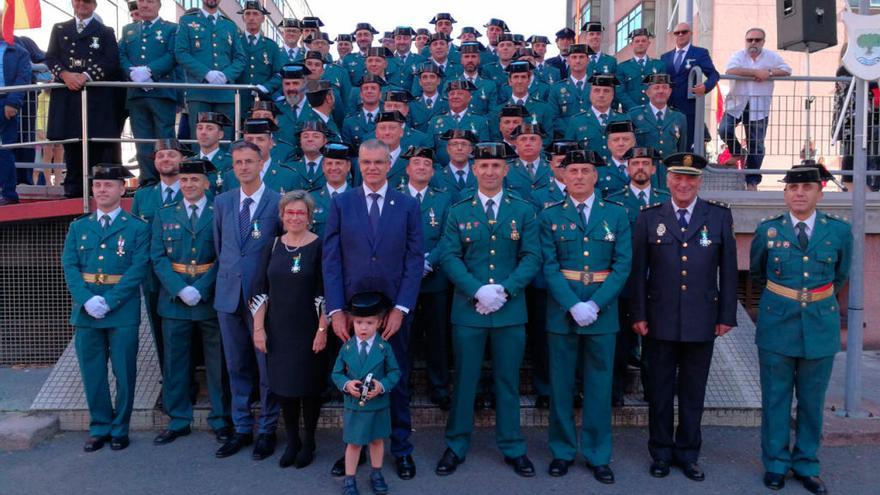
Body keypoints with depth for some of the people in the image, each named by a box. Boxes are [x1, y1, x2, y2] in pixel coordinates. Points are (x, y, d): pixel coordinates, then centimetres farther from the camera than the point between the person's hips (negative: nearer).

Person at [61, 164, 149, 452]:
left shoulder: (137, 228, 2)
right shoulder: (78, 227, 13)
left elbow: (138, 269, -8)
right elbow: (69, 266, 4)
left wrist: (109, 301, -16)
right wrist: (87, 300, -12)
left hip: (123, 311, -3)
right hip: (85, 310, 3)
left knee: (124, 373, 3)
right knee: (92, 372, 9)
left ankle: (119, 429, 18)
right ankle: (99, 427, 23)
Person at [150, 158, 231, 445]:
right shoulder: (164, 216, 10)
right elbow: (158, 257, 2)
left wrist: (201, 290, -15)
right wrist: (180, 289, -12)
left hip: (211, 300, -2)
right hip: (174, 300, 2)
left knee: (217, 362, 5)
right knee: (175, 362, 8)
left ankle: (221, 421, 17)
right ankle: (178, 421, 21)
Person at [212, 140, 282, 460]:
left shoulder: (278, 202, -6)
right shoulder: (222, 202, 8)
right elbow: (219, 246, 16)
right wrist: (226, 276, 11)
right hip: (229, 295, 4)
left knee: (267, 366, 4)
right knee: (236, 366, 13)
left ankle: (267, 430, 19)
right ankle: (242, 428, 26)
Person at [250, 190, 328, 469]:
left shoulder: (319, 247, -7)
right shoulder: (273, 246, 4)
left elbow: (326, 292, -8)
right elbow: (260, 290, 4)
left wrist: (323, 330, -12)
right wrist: (258, 328, -1)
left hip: (309, 331, -3)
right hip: (278, 331, 3)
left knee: (309, 386, 7)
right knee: (283, 385, 9)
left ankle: (309, 443, 23)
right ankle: (292, 441, 26)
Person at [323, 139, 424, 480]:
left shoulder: (408, 205, 2)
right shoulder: (341, 204, 3)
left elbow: (415, 260, -2)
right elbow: (331, 259, -1)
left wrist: (401, 308, -11)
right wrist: (335, 309, -8)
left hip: (394, 309, 0)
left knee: (398, 379, 10)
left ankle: (401, 449, 24)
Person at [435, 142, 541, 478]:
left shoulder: (524, 211, 5)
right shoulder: (458, 212, 5)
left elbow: (531, 258, -2)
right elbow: (450, 258, -3)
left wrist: (505, 289, -15)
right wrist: (477, 291, -17)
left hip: (511, 309, 0)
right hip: (468, 308, 0)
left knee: (508, 380, 10)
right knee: (464, 379, 8)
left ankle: (512, 448, 22)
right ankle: (456, 446, 21)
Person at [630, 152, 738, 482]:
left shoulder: (720, 216, 2)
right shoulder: (649, 217, 2)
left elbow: (728, 269, 3)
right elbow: (638, 270, 1)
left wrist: (727, 315, 1)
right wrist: (638, 314, -2)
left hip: (702, 321, 0)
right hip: (660, 321, 0)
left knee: (693, 392, 12)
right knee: (660, 390, 10)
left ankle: (688, 454, 27)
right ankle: (661, 453, 25)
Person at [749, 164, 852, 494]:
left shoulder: (839, 231, -1)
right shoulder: (767, 230, -3)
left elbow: (840, 275, 16)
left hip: (821, 327, 1)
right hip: (777, 327, -1)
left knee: (812, 401, 10)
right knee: (776, 399, 7)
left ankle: (806, 465, 26)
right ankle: (775, 464, 21)